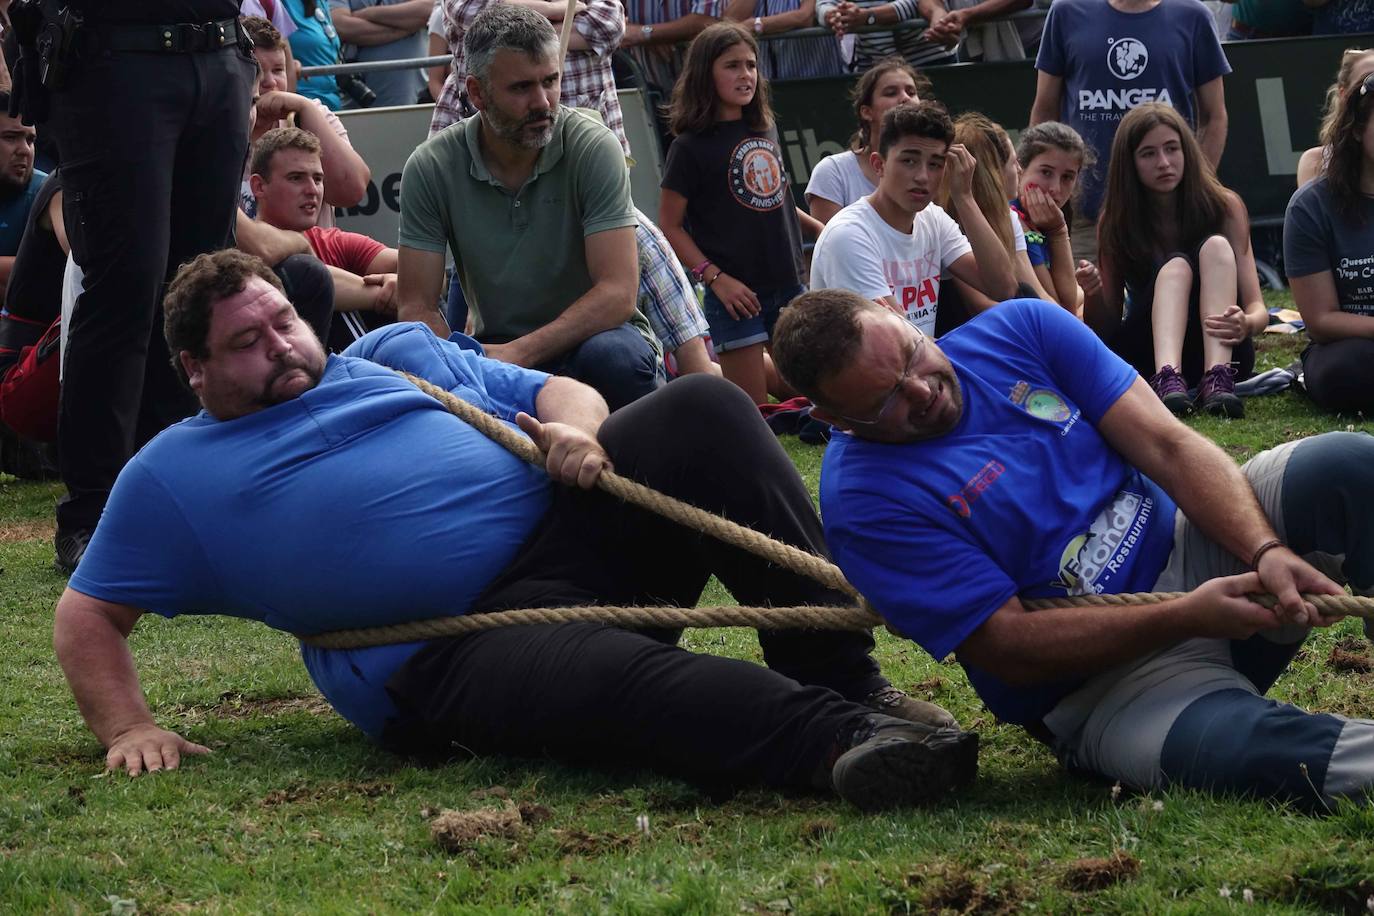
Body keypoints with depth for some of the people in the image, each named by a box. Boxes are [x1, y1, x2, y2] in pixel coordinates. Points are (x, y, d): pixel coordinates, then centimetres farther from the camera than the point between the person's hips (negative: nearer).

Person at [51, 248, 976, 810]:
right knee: (615, 674, -39)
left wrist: (574, 427, -2)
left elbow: (560, 393, 23)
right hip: (449, 653, -5)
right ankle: (842, 738, -59)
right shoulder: (174, 477, 15)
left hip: (561, 524, 5)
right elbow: (88, 615, 14)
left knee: (703, 409, -18)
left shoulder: (398, 353, 25)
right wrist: (130, 726, -5)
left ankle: (845, 677, -24)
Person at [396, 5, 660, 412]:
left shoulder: (593, 148, -13)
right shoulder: (430, 168, -7)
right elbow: (417, 305, -6)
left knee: (615, 357, -37)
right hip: (495, 348, 2)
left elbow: (617, 293, -20)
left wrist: (519, 353, -32)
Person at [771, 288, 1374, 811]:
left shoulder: (1022, 328, 1)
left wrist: (1267, 551, -22)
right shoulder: (861, 501, -13)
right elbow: (1011, 649, -15)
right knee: (1225, 745, -39)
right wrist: (1185, 618, -24)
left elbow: (1166, 445, -5)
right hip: (1094, 681, -5)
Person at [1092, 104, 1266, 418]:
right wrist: (1092, 294, -26)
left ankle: (1218, 379, -42)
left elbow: (1257, 308, -11)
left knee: (1216, 246, -22)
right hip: (1148, 355, 0)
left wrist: (1247, 324, -36)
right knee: (1175, 266, -25)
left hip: (1223, 350, 0)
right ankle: (1166, 378, -52)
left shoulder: (1225, 207, -4)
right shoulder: (1116, 222, -2)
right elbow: (1104, 331, -2)